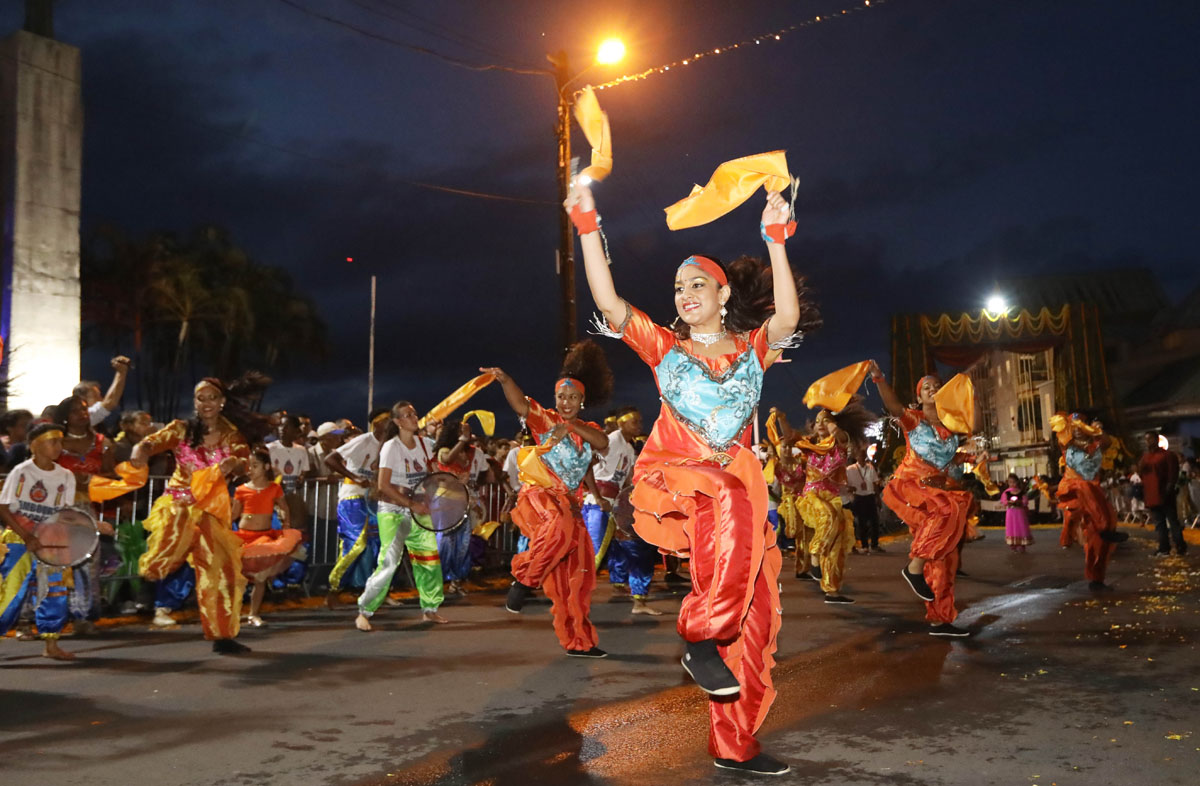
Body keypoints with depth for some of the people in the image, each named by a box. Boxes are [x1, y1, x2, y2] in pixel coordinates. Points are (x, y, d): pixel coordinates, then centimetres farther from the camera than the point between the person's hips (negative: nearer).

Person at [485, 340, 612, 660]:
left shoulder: (587, 429, 15)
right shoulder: (545, 419, 1)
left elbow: (603, 443, -8)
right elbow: (520, 405, -19)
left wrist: (572, 426, -18)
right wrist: (504, 380, -37)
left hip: (569, 505, 5)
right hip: (538, 495, -5)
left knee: (577, 574, 5)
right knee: (560, 524, -39)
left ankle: (579, 641, 16)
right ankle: (525, 579, -20)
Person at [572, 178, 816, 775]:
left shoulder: (751, 347, 12)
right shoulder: (665, 347, 11)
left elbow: (788, 315, -10)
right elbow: (609, 302, -3)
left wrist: (776, 239, -16)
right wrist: (588, 225, -9)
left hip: (735, 491, 3)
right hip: (670, 479, -2)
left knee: (754, 613, -4)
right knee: (728, 499, -38)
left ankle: (734, 744, 10)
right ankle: (701, 637, -25)